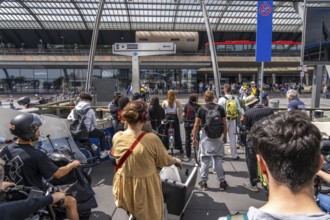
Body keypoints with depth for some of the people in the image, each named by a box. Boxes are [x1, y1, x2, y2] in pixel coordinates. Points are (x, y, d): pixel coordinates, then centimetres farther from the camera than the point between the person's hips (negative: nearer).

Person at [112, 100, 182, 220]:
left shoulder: (117, 137, -14)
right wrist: (176, 160, 11)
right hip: (145, 190, -3)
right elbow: (165, 161, -11)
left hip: (124, 190, 4)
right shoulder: (152, 139, -26)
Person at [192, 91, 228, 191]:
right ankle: (222, 182, 19)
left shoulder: (201, 109, -4)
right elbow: (224, 124, 4)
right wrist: (225, 137, 16)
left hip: (205, 137, -1)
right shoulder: (220, 108, 1)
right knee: (218, 160, 10)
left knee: (204, 160, 8)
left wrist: (194, 138, 4)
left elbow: (196, 125, -4)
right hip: (218, 137, 2)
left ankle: (204, 183, 16)